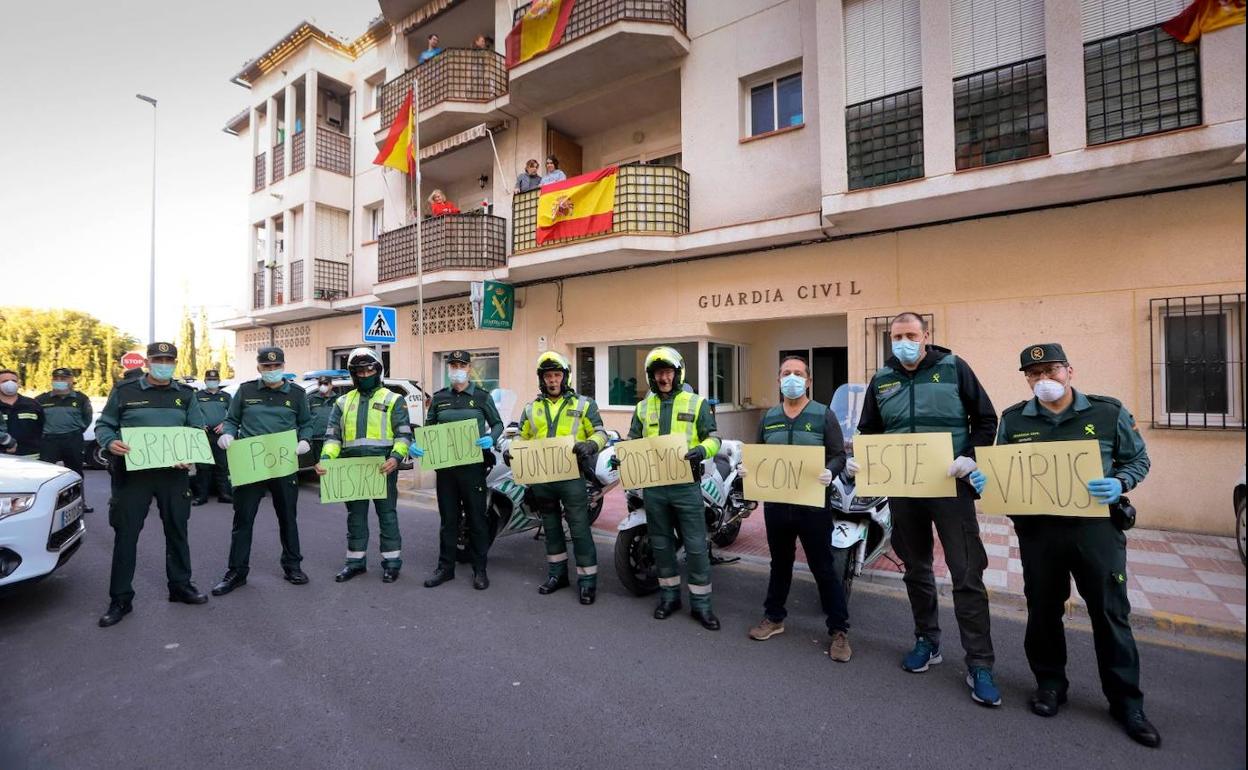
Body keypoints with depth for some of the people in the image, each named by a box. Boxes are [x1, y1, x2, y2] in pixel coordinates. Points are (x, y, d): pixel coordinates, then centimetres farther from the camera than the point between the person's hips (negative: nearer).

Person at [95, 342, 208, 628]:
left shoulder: (186, 395, 7)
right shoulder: (124, 391, 1)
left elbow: (198, 431, 7)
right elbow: (103, 425, 5)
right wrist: (110, 442, -17)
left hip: (174, 473, 2)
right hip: (133, 473, -2)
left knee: (177, 531, 11)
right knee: (126, 535, 2)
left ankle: (180, 586, 26)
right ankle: (120, 599, 16)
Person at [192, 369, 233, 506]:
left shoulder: (226, 396, 15)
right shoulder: (197, 396, 12)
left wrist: (224, 424, -7)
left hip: (221, 434, 1)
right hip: (203, 434, -1)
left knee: (222, 465, 2)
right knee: (202, 466, 0)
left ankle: (224, 493, 6)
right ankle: (201, 495, 6)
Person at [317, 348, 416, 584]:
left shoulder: (393, 400, 2)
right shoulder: (343, 402, 14)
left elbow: (403, 434, -4)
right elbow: (333, 435, 9)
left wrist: (396, 457, -21)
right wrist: (326, 458, -9)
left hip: (383, 468, -4)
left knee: (387, 515, 5)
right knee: (355, 517, 15)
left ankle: (391, 561, 16)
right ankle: (356, 561, 28)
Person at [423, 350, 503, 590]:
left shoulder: (482, 396, 1)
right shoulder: (439, 398, 10)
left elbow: (497, 424, 4)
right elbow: (428, 427, 13)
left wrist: (491, 438, -17)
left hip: (473, 464, -3)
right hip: (445, 464, 3)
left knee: (476, 517, 4)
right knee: (448, 518, 11)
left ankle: (480, 570, 15)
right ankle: (445, 567, 24)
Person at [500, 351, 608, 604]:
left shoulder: (583, 404, 2)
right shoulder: (532, 408, 13)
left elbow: (600, 433, -2)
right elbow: (523, 438, 17)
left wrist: (590, 445, -23)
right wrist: (510, 450, -3)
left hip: (571, 475, -4)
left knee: (579, 529, -1)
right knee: (551, 527, 17)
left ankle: (587, 579, 11)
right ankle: (557, 574, 32)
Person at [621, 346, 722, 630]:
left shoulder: (696, 403, 2)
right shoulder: (642, 407, 11)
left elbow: (713, 438, -1)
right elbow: (633, 441, 13)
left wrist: (702, 450, -23)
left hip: (686, 484, -3)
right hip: (653, 485, 3)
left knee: (696, 546, 2)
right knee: (661, 544, 14)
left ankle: (701, 603, 17)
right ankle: (669, 595, 31)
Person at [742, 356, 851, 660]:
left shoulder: (824, 415, -2)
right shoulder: (768, 417, 9)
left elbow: (839, 455, -5)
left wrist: (830, 472, -25)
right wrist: (748, 469, -8)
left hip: (813, 504, -4)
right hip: (776, 502, 4)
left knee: (823, 567, 5)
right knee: (780, 563, 18)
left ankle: (839, 630, 20)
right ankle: (774, 617, 34)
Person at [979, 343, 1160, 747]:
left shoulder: (1109, 412, 1)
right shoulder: (1013, 419, 4)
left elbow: (1138, 459, 6)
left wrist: (1119, 483, -14)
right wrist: (985, 478, -11)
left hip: (1097, 527, -1)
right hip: (1038, 530, 1)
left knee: (1110, 612, 8)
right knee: (1043, 610, 11)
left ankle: (1125, 700, 26)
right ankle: (1049, 683, 29)